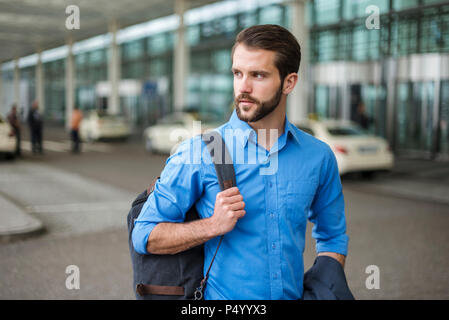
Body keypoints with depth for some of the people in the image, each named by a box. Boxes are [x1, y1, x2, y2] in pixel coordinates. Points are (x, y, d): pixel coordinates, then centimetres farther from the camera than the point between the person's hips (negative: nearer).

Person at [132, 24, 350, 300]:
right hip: (220, 297, -2)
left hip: (294, 294, 3)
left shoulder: (318, 156, -2)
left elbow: (333, 237, 12)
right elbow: (145, 236, -8)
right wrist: (213, 225, -21)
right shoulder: (198, 153, -11)